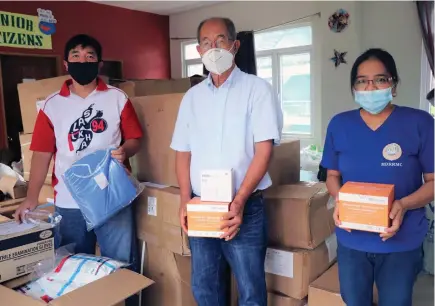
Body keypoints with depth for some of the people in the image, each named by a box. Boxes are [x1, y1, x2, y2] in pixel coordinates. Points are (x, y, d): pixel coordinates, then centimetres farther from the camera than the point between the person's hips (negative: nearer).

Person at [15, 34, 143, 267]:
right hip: (69, 203, 1)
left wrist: (124, 151, -18)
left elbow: (134, 139, 4)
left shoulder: (118, 98, 2)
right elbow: (42, 152, 1)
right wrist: (32, 197, -7)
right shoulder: (52, 105, 4)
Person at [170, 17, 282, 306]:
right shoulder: (192, 96, 9)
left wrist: (238, 202, -18)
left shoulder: (257, 89, -4)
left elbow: (263, 150, -11)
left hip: (245, 208, -4)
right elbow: (183, 153, 10)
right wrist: (185, 202, -1)